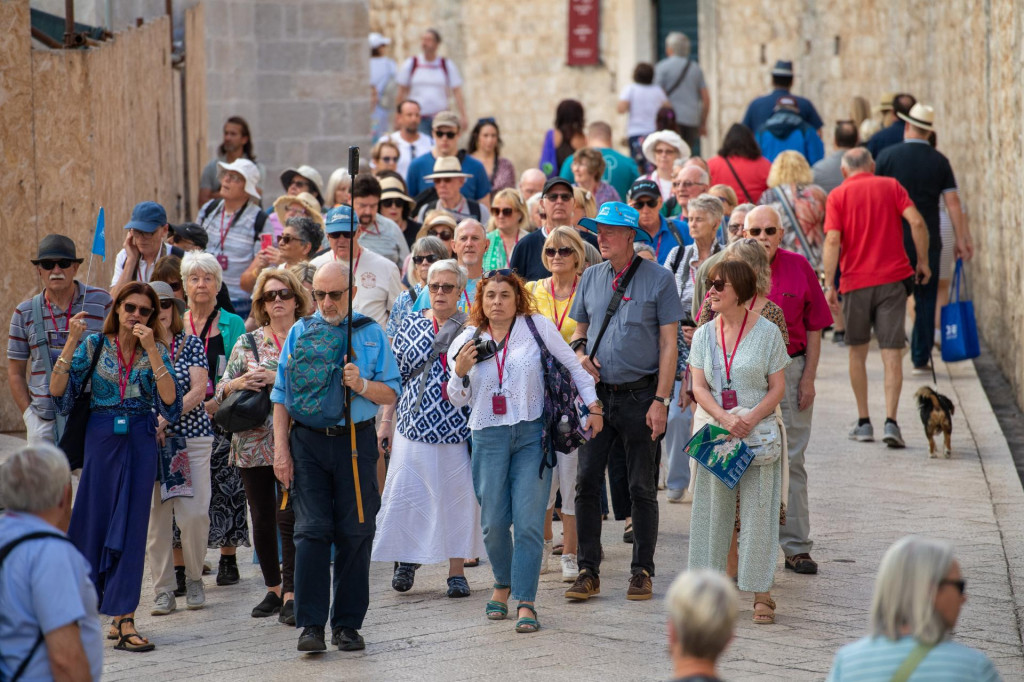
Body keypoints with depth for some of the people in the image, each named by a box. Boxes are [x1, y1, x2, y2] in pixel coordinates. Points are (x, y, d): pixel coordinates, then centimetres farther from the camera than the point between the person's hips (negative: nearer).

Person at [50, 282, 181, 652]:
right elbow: (58, 393, -6)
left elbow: (170, 401, -12)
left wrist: (150, 350, -18)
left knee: (131, 525, -2)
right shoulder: (94, 345, 2)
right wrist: (71, 343, -15)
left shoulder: (155, 351, 4)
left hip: (139, 442, 0)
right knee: (94, 520, 4)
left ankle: (124, 619, 0)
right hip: (100, 439, 0)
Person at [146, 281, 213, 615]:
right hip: (149, 440, 1)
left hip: (191, 437, -1)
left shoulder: (191, 344, 5)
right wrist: (150, 424, -14)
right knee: (156, 515, -2)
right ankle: (164, 589, 6)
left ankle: (193, 576, 13)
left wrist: (166, 418, -16)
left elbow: (199, 390, -5)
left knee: (193, 513, -10)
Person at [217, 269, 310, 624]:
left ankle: (290, 594, -8)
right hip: (253, 444, 3)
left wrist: (279, 379, -15)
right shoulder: (247, 343, 12)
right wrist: (239, 383, -9)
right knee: (262, 519, 7)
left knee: (289, 517, -11)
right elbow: (221, 389, 12)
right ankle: (273, 588, 20)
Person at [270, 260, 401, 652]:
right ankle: (311, 625, -5)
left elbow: (392, 394, 5)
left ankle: (348, 624, 10)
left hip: (356, 440, 0)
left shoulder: (371, 334, 7)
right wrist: (280, 449, 1)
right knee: (312, 531, -7)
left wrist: (362, 385, -15)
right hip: (308, 441, 0)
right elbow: (282, 396, 9)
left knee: (355, 533, 2)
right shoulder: (300, 333, 10)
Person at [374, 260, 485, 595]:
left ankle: (457, 571, 12)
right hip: (413, 426, 1)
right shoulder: (410, 324, 7)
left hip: (459, 428, -1)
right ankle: (406, 558, 24)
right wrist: (386, 420, 7)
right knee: (405, 493, 2)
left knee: (458, 498, 2)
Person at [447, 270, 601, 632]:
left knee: (529, 521, -9)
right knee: (494, 522, 3)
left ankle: (525, 602, -5)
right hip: (488, 437, 2)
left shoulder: (537, 327, 0)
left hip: (532, 434, -2)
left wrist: (593, 406, 6)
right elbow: (458, 399, 12)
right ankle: (503, 583, 29)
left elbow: (573, 365, 9)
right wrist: (460, 372, -8)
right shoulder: (466, 341, 7)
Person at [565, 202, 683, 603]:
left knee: (642, 487, 3)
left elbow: (668, 344, -5)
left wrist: (661, 400, -10)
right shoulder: (591, 278, 9)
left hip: (640, 395, -4)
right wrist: (580, 352, -2)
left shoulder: (657, 279, -4)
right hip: (597, 393, 4)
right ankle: (588, 571, 6)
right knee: (587, 482, -1)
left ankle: (642, 572, 12)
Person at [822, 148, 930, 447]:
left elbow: (832, 240, -8)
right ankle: (891, 422, -13)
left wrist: (829, 284, -9)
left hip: (855, 280, 0)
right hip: (893, 278, 0)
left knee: (858, 352, 15)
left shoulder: (838, 195, 3)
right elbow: (917, 222, -6)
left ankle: (864, 423, 17)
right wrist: (922, 261, 4)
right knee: (892, 354, 0)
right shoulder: (891, 186, 6)